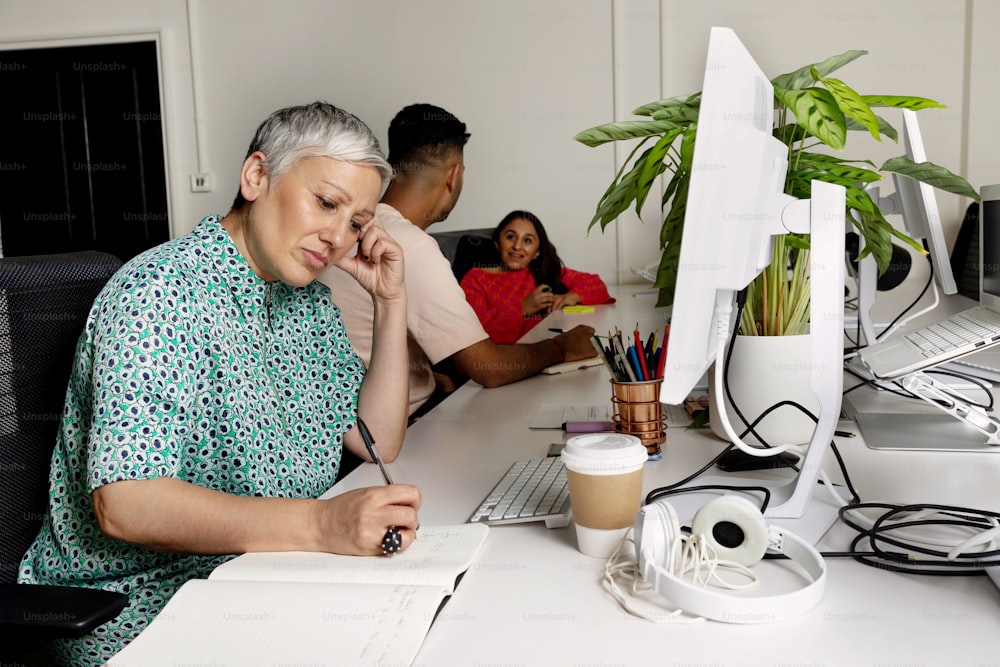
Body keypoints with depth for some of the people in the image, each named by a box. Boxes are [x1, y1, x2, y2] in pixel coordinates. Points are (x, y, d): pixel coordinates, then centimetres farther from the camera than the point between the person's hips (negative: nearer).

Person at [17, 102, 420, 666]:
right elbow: (125, 504, -29)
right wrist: (323, 525, -39)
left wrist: (391, 303, -3)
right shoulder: (163, 294, -19)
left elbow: (381, 443, 6)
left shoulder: (308, 296, 7)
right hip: (137, 610, -7)